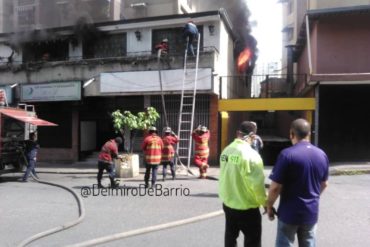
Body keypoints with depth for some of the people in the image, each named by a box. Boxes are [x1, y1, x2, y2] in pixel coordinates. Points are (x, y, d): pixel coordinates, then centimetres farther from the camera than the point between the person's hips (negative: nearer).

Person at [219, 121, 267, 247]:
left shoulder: (226, 151, -3)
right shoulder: (251, 154, -22)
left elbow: (223, 176, 4)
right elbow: (257, 183, -21)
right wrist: (265, 203, -6)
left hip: (228, 204, 6)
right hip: (247, 208, -6)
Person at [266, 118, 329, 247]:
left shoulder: (287, 154, -20)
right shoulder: (322, 155, 0)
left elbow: (275, 187, -19)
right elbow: (324, 184, 12)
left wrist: (269, 206, -3)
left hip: (290, 212, -5)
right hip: (311, 212, 5)